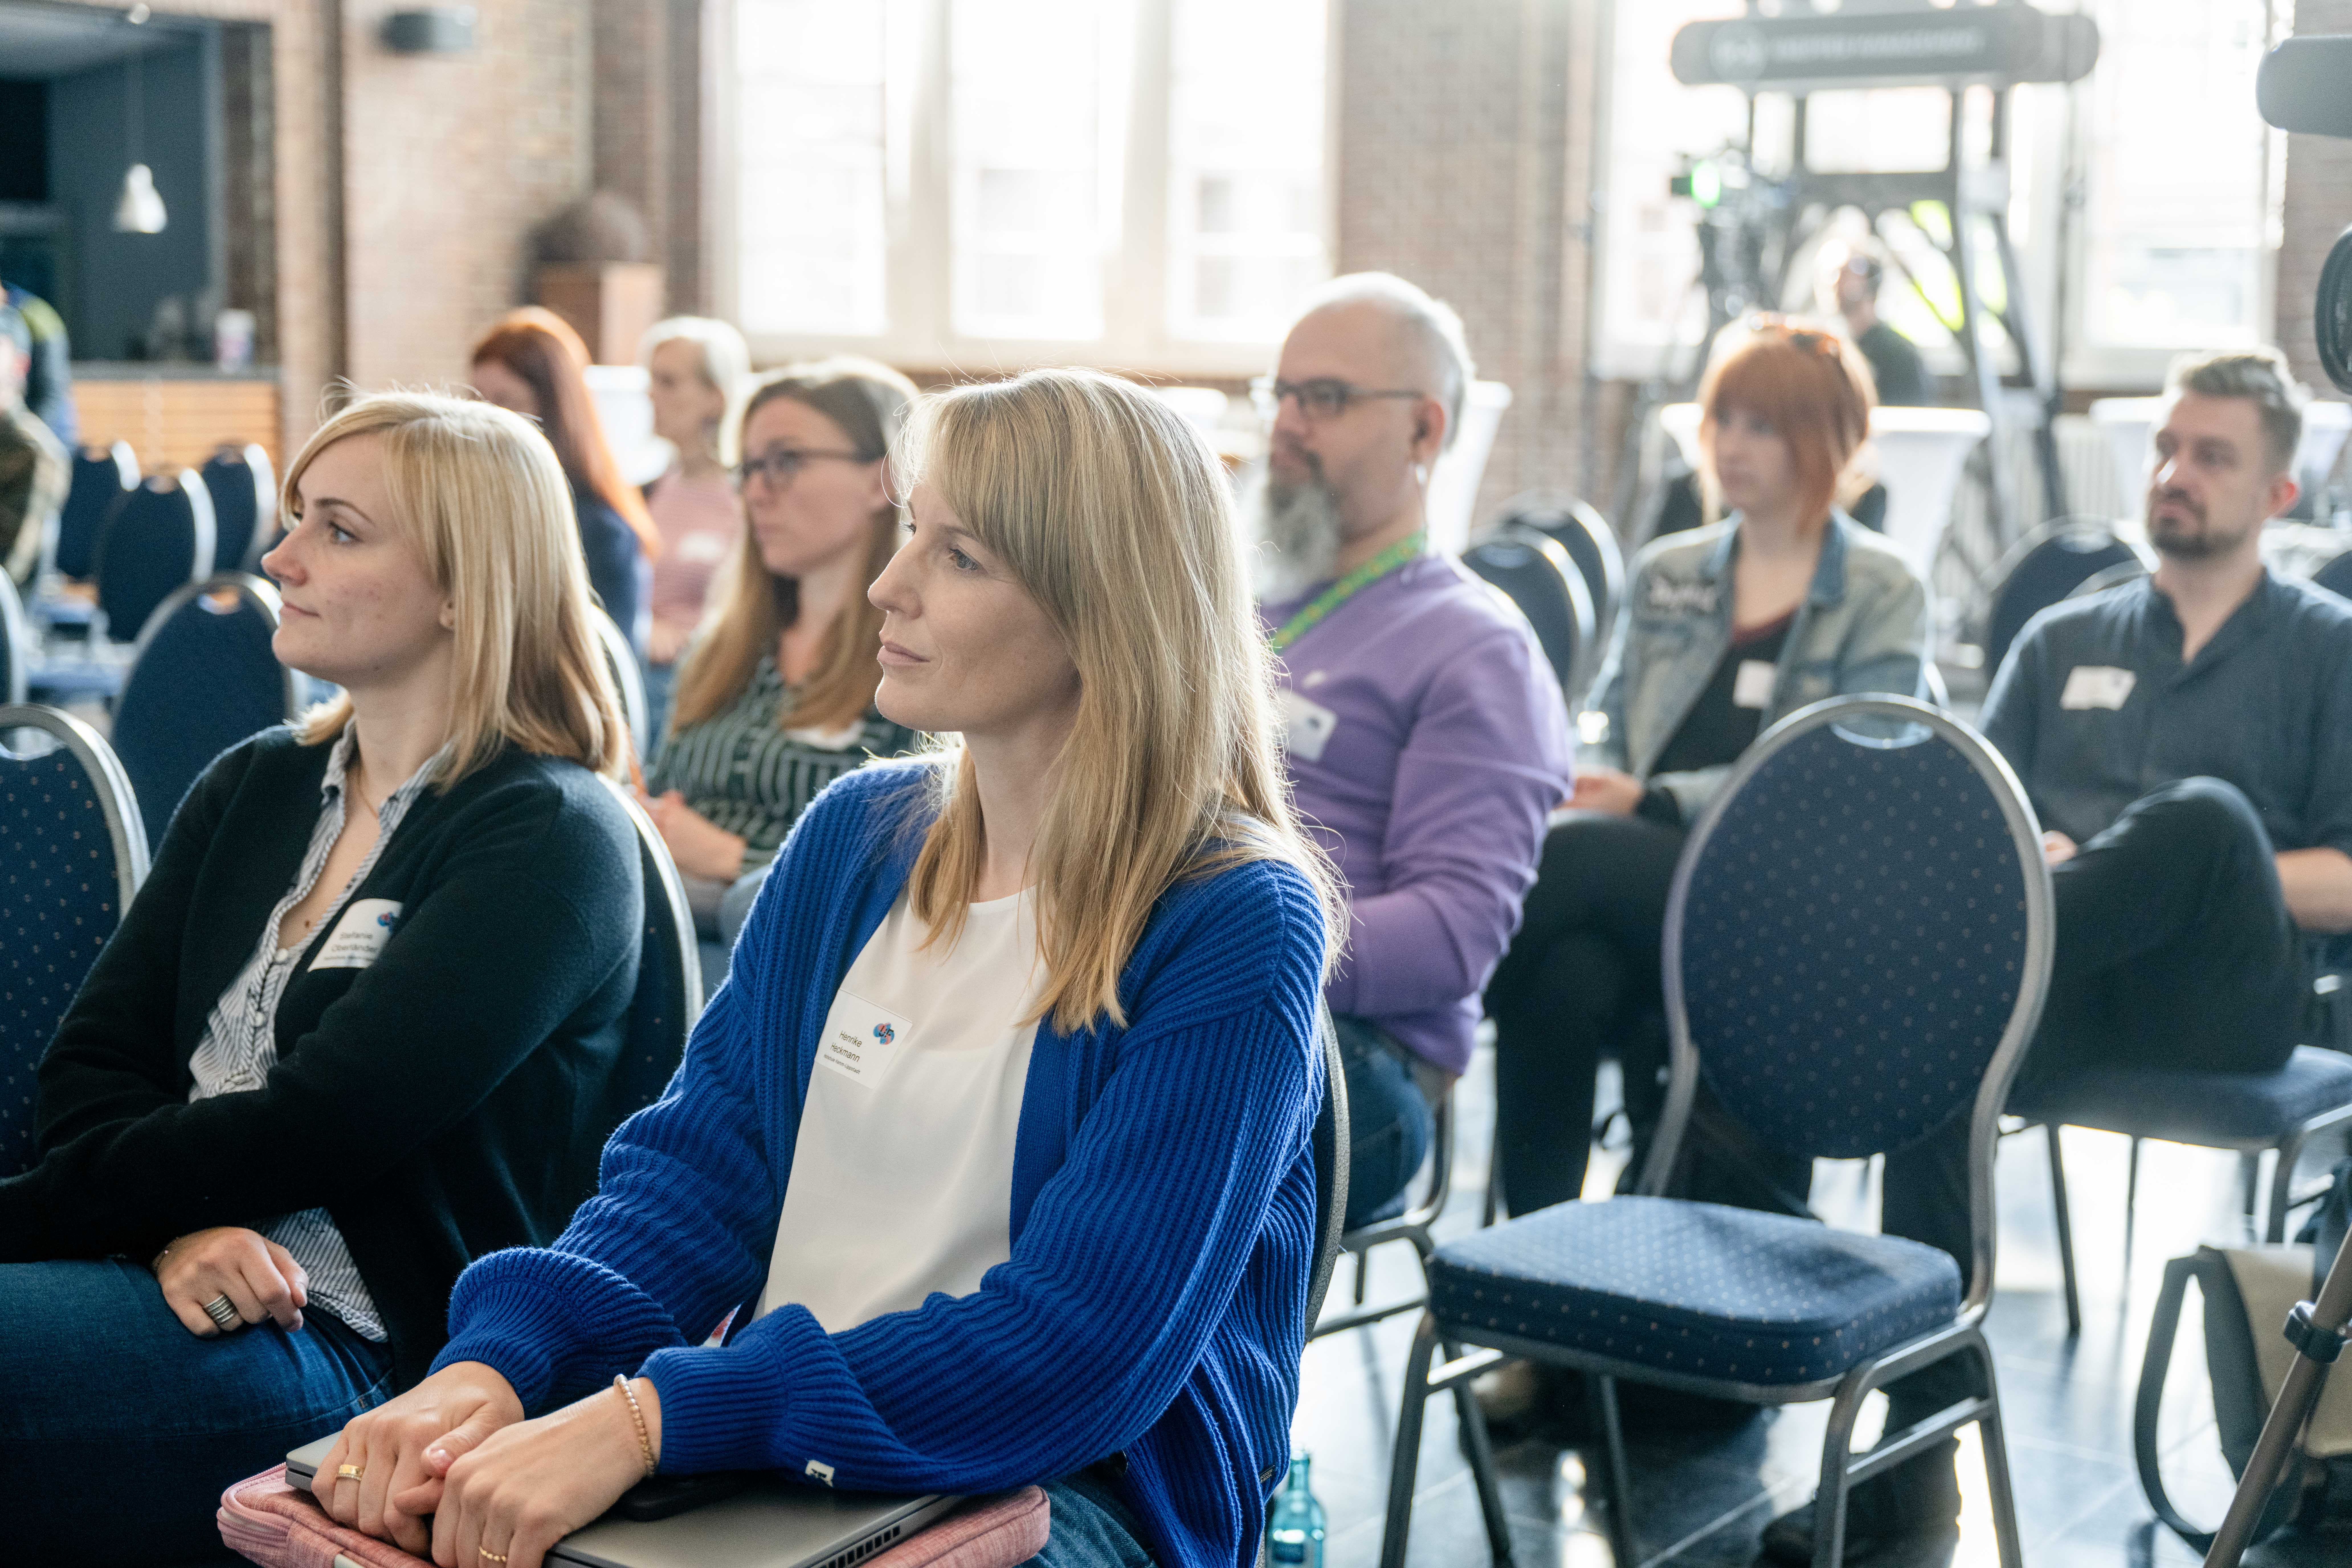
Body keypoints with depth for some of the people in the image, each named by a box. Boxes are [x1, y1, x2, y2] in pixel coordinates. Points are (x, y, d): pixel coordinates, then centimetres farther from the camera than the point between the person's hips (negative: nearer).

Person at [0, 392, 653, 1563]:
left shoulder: (550, 840, -6)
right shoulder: (253, 787, 16)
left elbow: (310, 1130, -14)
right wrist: (179, 1223, -12)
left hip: (376, 1343, -6)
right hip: (193, 1283, 7)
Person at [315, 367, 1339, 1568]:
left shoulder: (1235, 928, -13)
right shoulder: (854, 839, 9)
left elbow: (1071, 1352, -19)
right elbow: (698, 1162, 5)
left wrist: (653, 1419, -27)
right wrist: (493, 1365, -15)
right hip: (779, 1454, 5)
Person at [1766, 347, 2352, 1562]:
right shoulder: (2063, 641, 25)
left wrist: (2196, 879, -11)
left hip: (2224, 998, -3)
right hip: (2072, 999, 3)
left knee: (2206, 815, -35)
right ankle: (1919, 1451, -32)